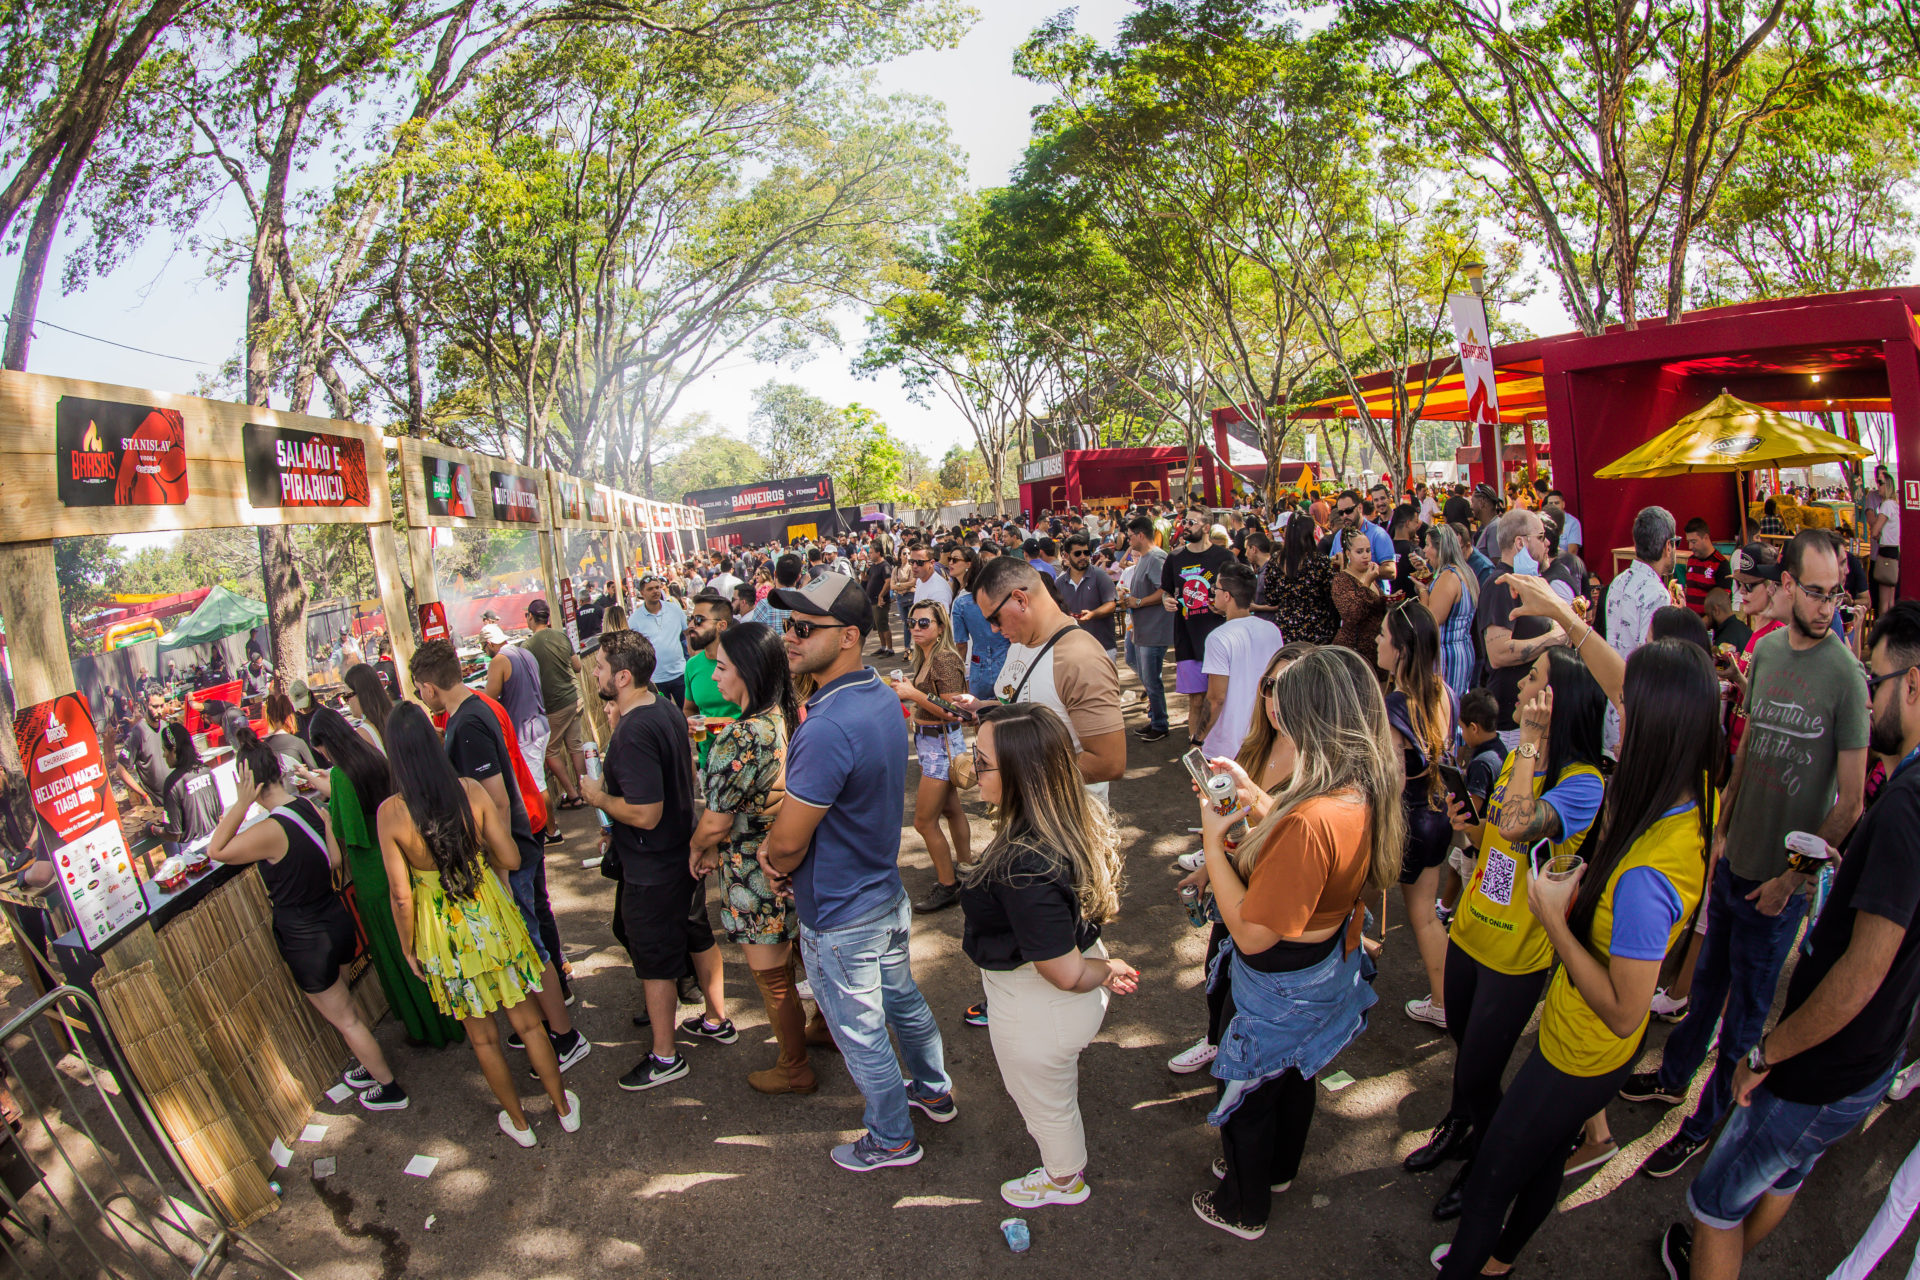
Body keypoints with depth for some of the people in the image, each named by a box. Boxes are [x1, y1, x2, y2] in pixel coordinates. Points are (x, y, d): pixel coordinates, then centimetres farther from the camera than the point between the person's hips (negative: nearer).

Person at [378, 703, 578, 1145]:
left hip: (441, 933, -1)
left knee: (482, 1037, 19)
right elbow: (511, 858, -10)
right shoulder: (470, 791, -15)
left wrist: (408, 946, 3)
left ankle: (518, 1122, 35)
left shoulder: (390, 812, -18)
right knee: (527, 1022, 19)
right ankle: (564, 1108, 33)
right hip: (490, 919, 1)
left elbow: (401, 895, -12)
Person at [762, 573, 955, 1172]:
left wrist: (777, 864, -4)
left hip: (839, 918, -9)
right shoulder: (883, 697, -3)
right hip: (887, 893, 9)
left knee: (861, 1035, 14)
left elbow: (789, 843, -26)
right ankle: (934, 1092, 49)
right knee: (903, 1001, 28)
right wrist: (779, 842, -1)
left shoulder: (827, 729, -34)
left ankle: (892, 1140, 34)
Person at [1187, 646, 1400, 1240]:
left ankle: (1243, 1208, 45)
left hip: (1279, 987, -8)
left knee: (1247, 1092, 20)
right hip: (1329, 969, 8)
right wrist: (1253, 795, 0)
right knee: (1294, 1074, 33)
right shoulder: (1367, 791, -14)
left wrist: (1213, 844, -27)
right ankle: (1279, 1168, 60)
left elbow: (1252, 933, -34)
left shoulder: (1311, 822, -42)